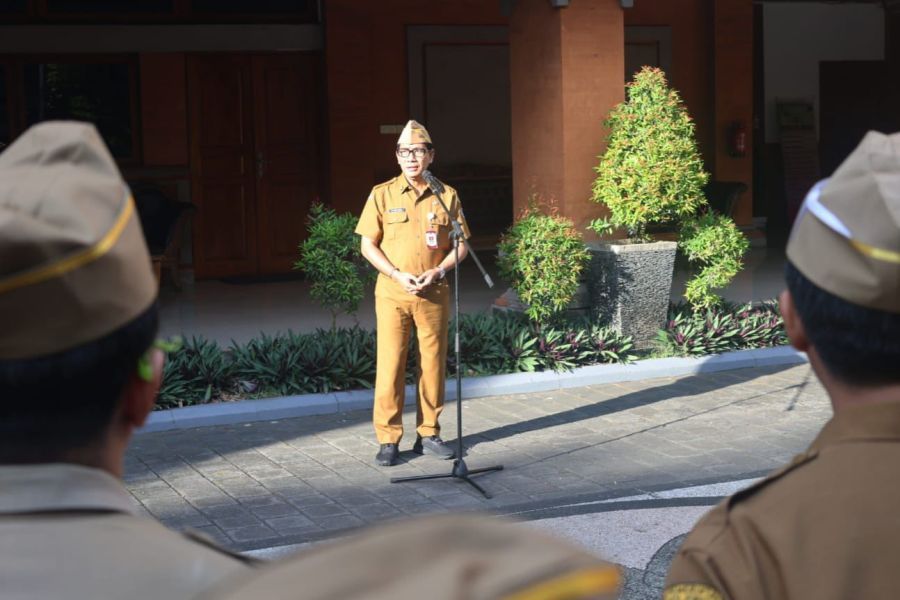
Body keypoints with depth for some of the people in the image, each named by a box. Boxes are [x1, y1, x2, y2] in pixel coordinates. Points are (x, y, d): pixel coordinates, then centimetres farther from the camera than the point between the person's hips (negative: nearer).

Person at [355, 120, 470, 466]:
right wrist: (398, 275, -12)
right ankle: (388, 439, 3)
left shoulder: (447, 196, 5)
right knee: (390, 364, -3)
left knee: (433, 363, 6)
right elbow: (368, 245, 1)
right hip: (392, 294, -1)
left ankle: (428, 434, 18)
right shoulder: (382, 194, 1)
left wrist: (437, 272, -10)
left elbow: (460, 245, 8)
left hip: (434, 294, 2)